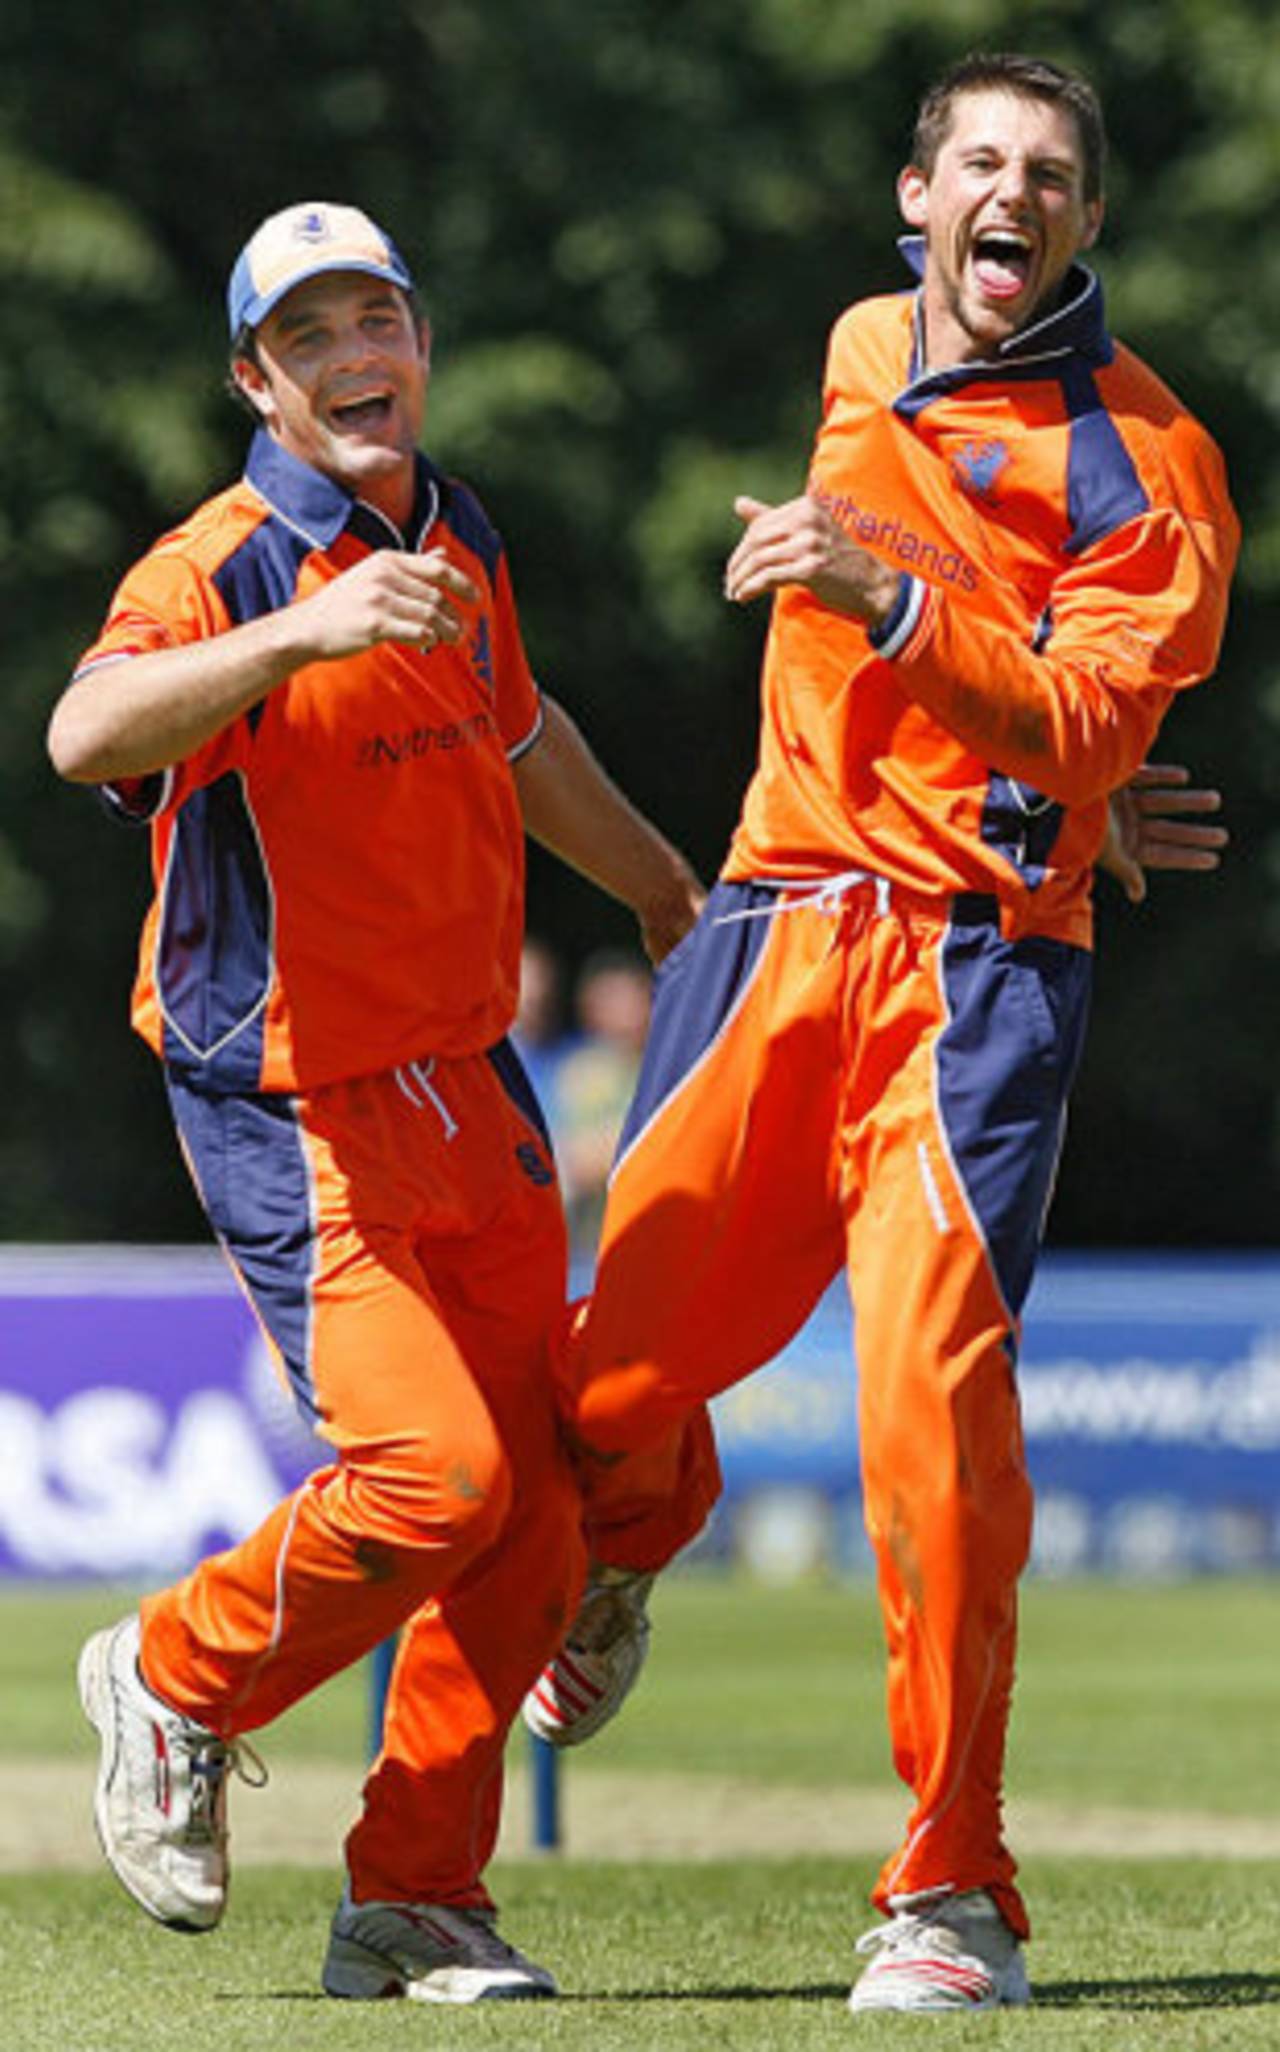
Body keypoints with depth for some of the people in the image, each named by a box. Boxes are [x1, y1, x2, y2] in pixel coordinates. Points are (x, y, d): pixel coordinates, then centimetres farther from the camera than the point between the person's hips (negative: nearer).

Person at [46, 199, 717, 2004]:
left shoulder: (455, 541, 9)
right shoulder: (219, 570, -16)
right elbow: (86, 736, -38)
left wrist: (672, 893, 43)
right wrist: (303, 630, -51)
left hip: (472, 1090, 8)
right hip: (299, 1111, -8)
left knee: (536, 1505, 4)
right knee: (433, 1470, -19)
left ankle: (416, 1904, 15)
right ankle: (175, 1686, 8)